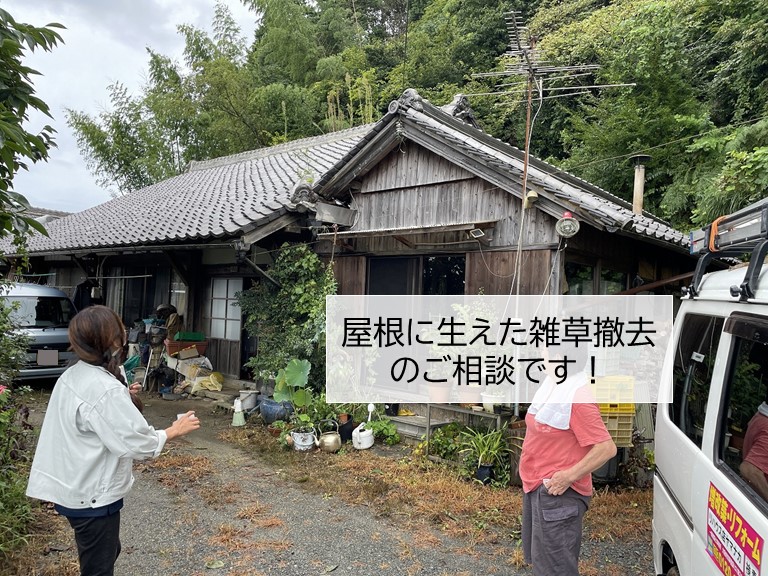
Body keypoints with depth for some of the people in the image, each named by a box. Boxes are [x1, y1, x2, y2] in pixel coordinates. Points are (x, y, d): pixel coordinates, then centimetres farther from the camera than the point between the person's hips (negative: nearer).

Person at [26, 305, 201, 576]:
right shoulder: (105, 389, -29)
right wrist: (175, 430, -12)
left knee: (107, 552, 27)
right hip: (91, 495, -9)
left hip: (73, 487, 9)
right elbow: (137, 443, -26)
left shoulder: (72, 375, 1)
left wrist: (122, 394, 16)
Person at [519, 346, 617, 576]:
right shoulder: (551, 386, 6)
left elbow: (606, 448, -25)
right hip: (536, 488, 9)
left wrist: (568, 476, -23)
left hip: (557, 492, -9)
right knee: (538, 557, 24)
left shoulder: (577, 398, -22)